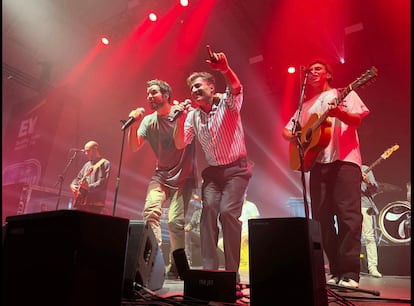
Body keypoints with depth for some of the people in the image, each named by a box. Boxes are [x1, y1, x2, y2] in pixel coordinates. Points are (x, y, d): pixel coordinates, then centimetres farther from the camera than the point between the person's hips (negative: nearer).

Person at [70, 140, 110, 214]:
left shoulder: (105, 164, -3)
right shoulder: (87, 164, 21)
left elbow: (102, 182, -15)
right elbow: (78, 178, 27)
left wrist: (89, 187, -27)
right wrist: (73, 185, 7)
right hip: (81, 202, 8)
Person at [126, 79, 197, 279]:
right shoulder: (148, 121, 3)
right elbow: (134, 147, -4)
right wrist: (134, 124, -18)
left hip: (183, 176, -3)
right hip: (161, 175, 4)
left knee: (175, 220, -12)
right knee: (150, 211, -19)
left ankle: (176, 266, 7)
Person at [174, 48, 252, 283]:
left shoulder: (228, 103, -6)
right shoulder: (193, 115, 7)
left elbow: (237, 88, -29)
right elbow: (180, 144, 0)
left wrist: (225, 69, -49)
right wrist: (181, 119, -15)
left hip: (237, 169, -4)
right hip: (213, 171, 4)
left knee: (228, 211, -19)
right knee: (209, 208, -17)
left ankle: (232, 271, -4)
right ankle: (209, 268, -9)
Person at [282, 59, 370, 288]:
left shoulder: (344, 94, 12)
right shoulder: (306, 105, 24)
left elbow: (357, 121, -3)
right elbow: (286, 131, 23)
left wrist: (338, 112, -23)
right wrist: (296, 137, 0)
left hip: (344, 159, -4)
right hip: (317, 162, 5)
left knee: (349, 215, -13)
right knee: (321, 218, 1)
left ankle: (350, 273, -8)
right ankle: (336, 270, 10)